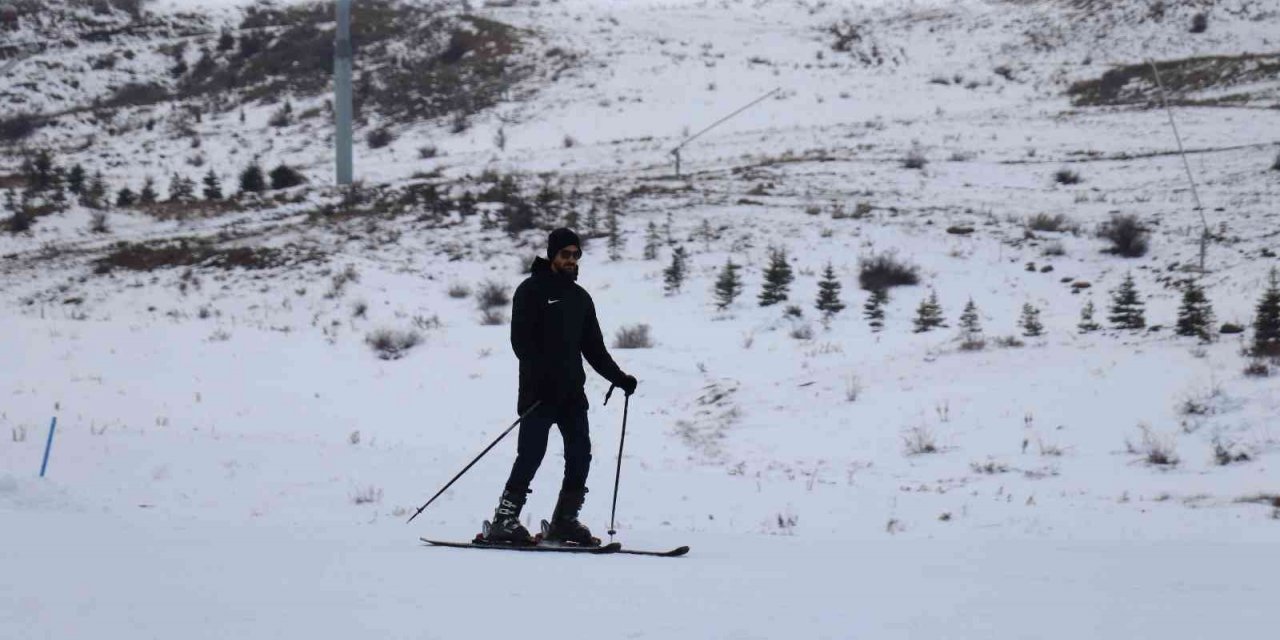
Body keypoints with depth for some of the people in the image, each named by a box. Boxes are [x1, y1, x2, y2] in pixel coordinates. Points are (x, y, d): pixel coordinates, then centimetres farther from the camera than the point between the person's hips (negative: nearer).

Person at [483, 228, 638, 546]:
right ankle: (503, 522, -9)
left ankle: (565, 521, 6)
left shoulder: (580, 297, 18)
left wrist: (618, 377, 9)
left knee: (580, 455, -2)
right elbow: (521, 340, -10)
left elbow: (593, 347, 21)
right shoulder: (532, 290, -1)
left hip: (572, 391, 6)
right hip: (539, 391, -6)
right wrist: (541, 375, -23)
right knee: (531, 454, -11)